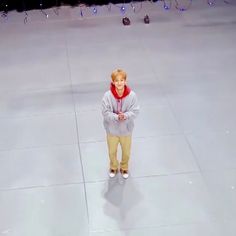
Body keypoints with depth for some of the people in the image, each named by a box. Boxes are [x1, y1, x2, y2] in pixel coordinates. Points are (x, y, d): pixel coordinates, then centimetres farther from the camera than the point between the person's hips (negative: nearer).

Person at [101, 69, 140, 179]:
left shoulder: (132, 95, -21)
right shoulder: (107, 95, -23)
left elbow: (135, 111, -15)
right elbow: (105, 112, -19)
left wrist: (125, 116, -34)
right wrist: (117, 117, -35)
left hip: (126, 129, 1)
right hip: (112, 129, 0)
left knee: (126, 152, 23)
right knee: (112, 152, 23)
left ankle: (124, 168, 54)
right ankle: (113, 167, 54)